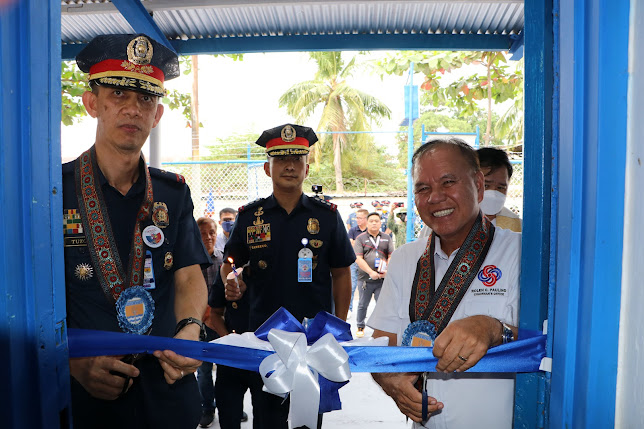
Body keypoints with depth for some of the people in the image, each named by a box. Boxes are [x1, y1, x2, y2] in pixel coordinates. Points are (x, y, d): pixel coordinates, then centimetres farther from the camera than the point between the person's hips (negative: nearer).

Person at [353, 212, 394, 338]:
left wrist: (387, 270, -10)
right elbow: (358, 259, -7)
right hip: (365, 279, -1)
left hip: (383, 279, 1)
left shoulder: (387, 238, 12)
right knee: (363, 305, 11)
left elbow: (391, 256, 7)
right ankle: (360, 327, 28)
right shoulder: (360, 238, 3)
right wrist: (371, 272, -15)